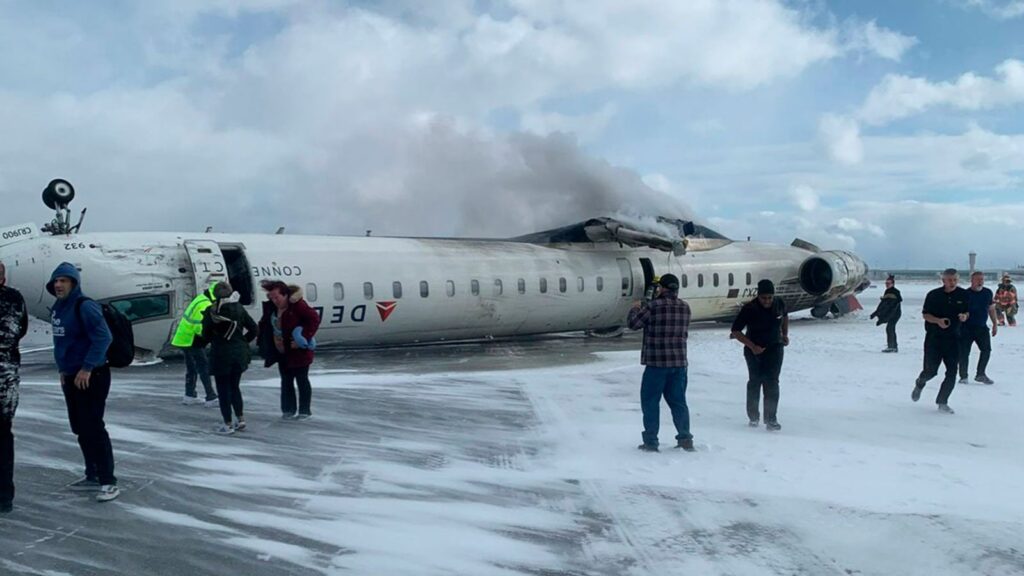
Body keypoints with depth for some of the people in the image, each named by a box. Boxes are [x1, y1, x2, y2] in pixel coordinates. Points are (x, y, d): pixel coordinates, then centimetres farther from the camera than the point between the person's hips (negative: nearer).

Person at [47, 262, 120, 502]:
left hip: (91, 377, -9)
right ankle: (93, 476, 26)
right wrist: (63, 369, 17)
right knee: (80, 428, 15)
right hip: (71, 377, 9)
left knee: (93, 428, -10)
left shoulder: (84, 306, -17)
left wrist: (87, 368, -23)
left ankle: (108, 482, -6)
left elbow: (103, 338, -24)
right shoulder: (58, 307, 11)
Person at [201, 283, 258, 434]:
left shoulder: (211, 312, -13)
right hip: (239, 355, 4)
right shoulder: (239, 309, -1)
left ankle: (228, 425, 9)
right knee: (234, 387, 19)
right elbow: (253, 328, 2)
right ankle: (240, 419, 20)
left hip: (221, 355, -4)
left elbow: (206, 333, -6)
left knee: (223, 390, 6)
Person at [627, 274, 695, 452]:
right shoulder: (685, 307, 6)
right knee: (678, 401, 15)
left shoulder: (653, 306, -12)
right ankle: (685, 439, 16)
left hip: (656, 363, -5)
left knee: (650, 401, 5)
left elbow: (633, 323, -5)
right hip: (680, 363, 5)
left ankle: (651, 442, 5)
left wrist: (635, 308, 17)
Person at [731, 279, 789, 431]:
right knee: (755, 382, 6)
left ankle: (771, 419, -5)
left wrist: (785, 334, 11)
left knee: (772, 383, -7)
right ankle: (753, 417, 21)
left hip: (774, 349, 2)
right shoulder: (749, 309, -19)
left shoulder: (779, 304, -6)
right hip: (754, 350, -2)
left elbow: (785, 316, 20)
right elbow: (735, 331, -15)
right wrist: (752, 346, -21)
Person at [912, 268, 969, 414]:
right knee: (931, 370, -2)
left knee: (952, 372, -4)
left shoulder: (963, 294, 1)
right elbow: (925, 314, -2)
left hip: (953, 338, 2)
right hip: (934, 337, -2)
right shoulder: (933, 295, -7)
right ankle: (920, 383, 34)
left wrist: (964, 317, -12)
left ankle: (942, 402, 10)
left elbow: (966, 312, 12)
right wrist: (938, 320, -21)